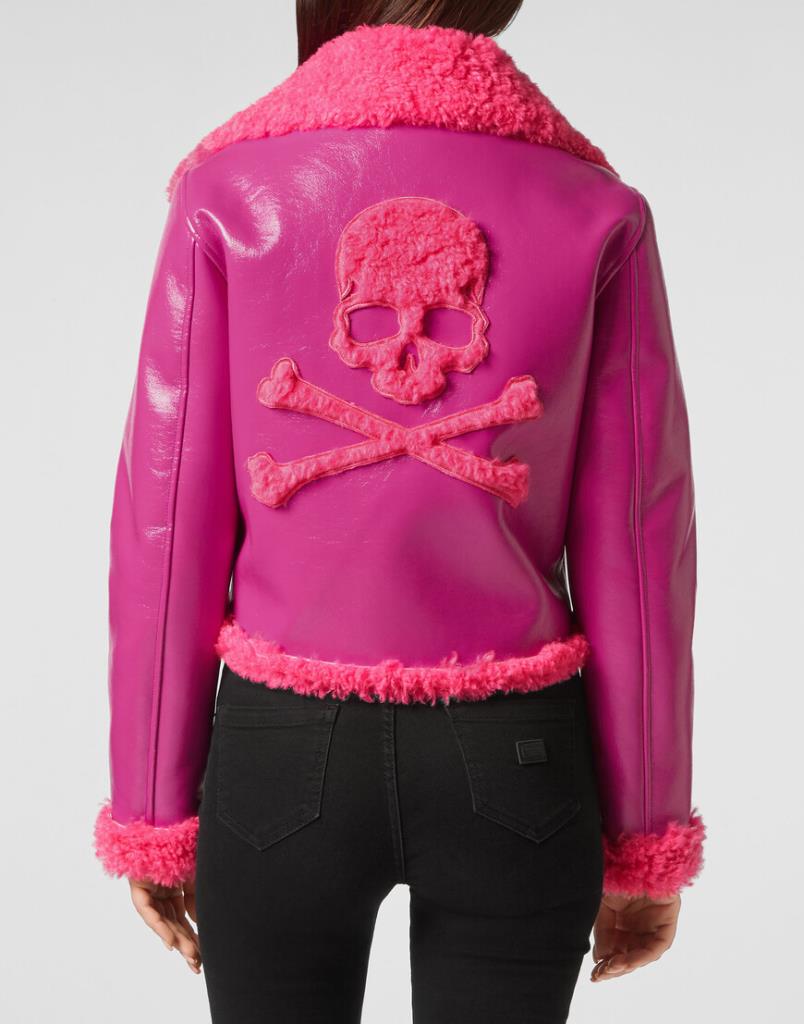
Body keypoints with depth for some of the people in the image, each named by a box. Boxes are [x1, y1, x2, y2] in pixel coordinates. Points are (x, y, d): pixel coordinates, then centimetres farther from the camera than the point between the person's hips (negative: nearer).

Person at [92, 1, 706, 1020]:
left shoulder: (226, 198, -6)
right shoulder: (599, 215, -4)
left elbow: (167, 526, -6)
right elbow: (637, 547, -5)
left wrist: (150, 812, 4)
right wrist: (648, 833, 5)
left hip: (283, 756, 0)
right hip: (516, 769, 1)